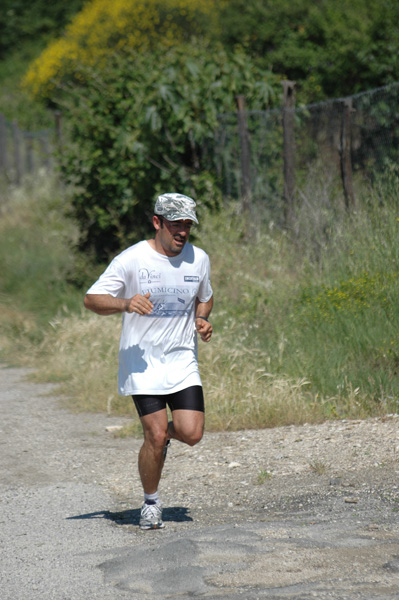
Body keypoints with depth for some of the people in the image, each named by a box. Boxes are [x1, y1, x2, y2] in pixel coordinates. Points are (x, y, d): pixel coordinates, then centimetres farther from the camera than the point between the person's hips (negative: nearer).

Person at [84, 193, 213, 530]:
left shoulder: (199, 259, 4)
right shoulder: (131, 260, -10)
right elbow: (92, 299, -10)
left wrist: (202, 320, 1)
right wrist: (125, 304, -28)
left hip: (182, 361, 4)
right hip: (141, 363, -4)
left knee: (191, 434, -9)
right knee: (156, 438, -10)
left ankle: (161, 434, 28)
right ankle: (151, 503, 13)